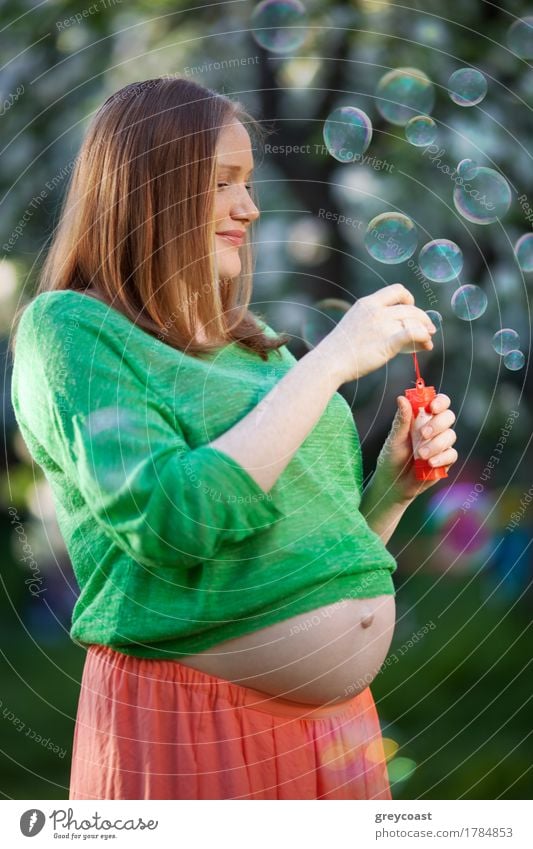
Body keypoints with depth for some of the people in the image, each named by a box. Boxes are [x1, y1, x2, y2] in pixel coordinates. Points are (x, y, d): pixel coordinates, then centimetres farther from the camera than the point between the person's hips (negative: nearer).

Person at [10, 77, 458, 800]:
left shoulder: (252, 342, 13)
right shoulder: (68, 329, -7)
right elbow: (171, 522, -23)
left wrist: (393, 483, -1)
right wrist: (334, 360, -18)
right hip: (189, 733, -7)